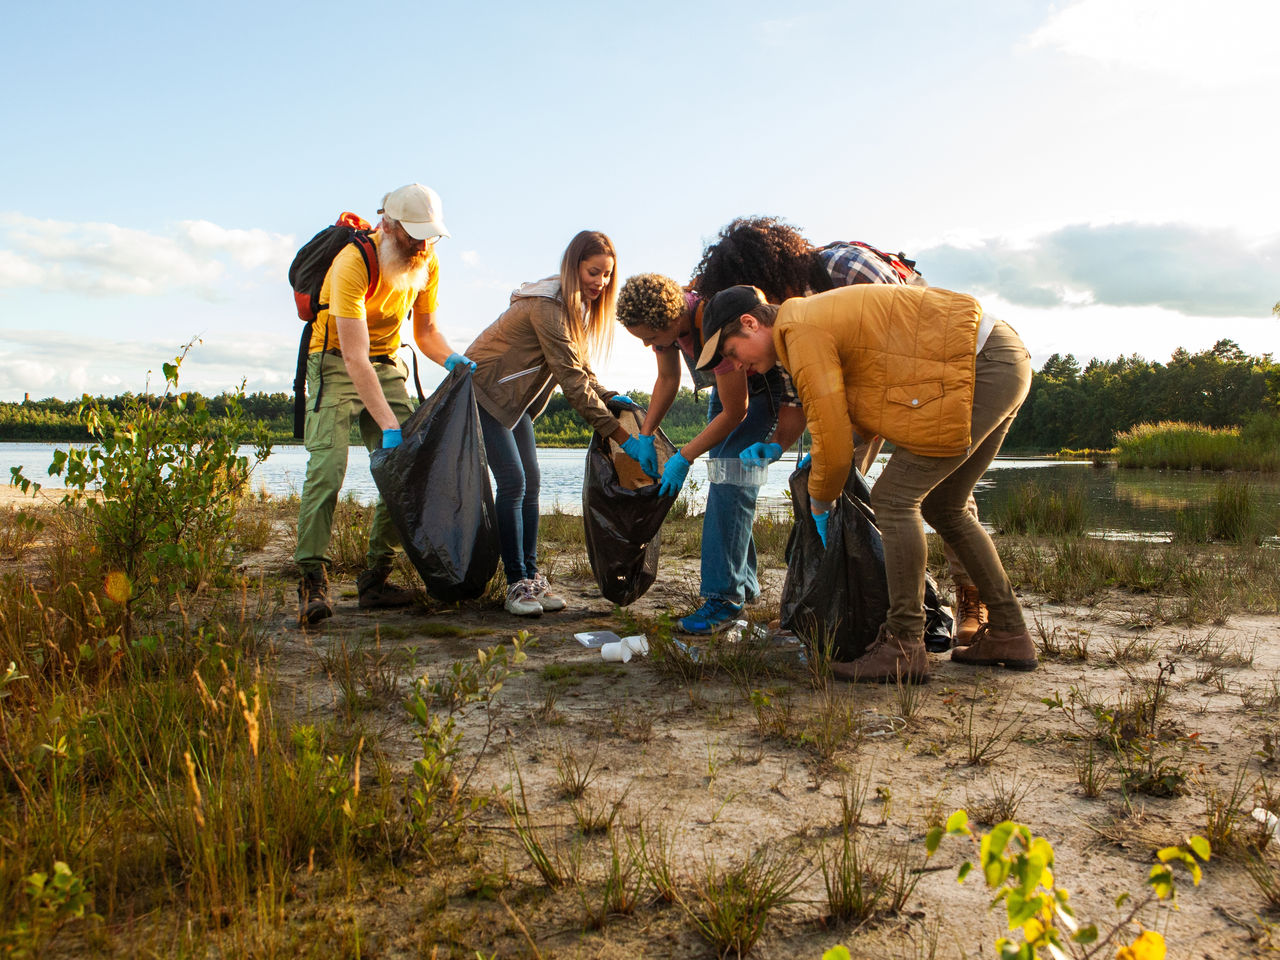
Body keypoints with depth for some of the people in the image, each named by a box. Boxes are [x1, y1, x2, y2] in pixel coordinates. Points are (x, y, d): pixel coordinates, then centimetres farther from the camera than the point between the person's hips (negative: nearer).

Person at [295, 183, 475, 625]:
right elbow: (355, 356, -31)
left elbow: (426, 331, 8)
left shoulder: (427, 264, -5)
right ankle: (312, 581, -17)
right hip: (336, 364, -6)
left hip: (387, 366, 6)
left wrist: (450, 359, -15)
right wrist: (388, 425, -37)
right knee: (326, 468, -21)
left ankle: (376, 579, 0)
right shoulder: (352, 264, -26)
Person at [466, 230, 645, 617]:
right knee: (512, 481, -15)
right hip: (483, 391, -9)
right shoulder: (548, 306, -27)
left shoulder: (577, 306, 3)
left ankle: (531, 576, 6)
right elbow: (572, 381, -31)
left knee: (530, 483, 3)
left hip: (513, 398, 9)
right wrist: (622, 436, -32)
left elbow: (577, 367, 11)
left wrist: (609, 396, -8)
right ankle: (517, 583, -10)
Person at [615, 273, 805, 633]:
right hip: (726, 385, 9)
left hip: (762, 390, -8)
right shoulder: (663, 318, -15)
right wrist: (645, 436, 0)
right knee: (723, 481, 8)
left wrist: (684, 457, -23)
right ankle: (744, 582, 20)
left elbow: (735, 413, -29)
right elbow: (667, 378, 5)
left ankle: (725, 596, -18)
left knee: (729, 482, -19)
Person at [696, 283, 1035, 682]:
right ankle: (1008, 634, 22)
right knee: (940, 506, 17)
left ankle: (905, 647, -6)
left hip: (982, 368, -10)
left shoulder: (802, 332, -13)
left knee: (895, 498, -9)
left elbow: (834, 444, -13)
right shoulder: (817, 314, 18)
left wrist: (820, 504, 6)